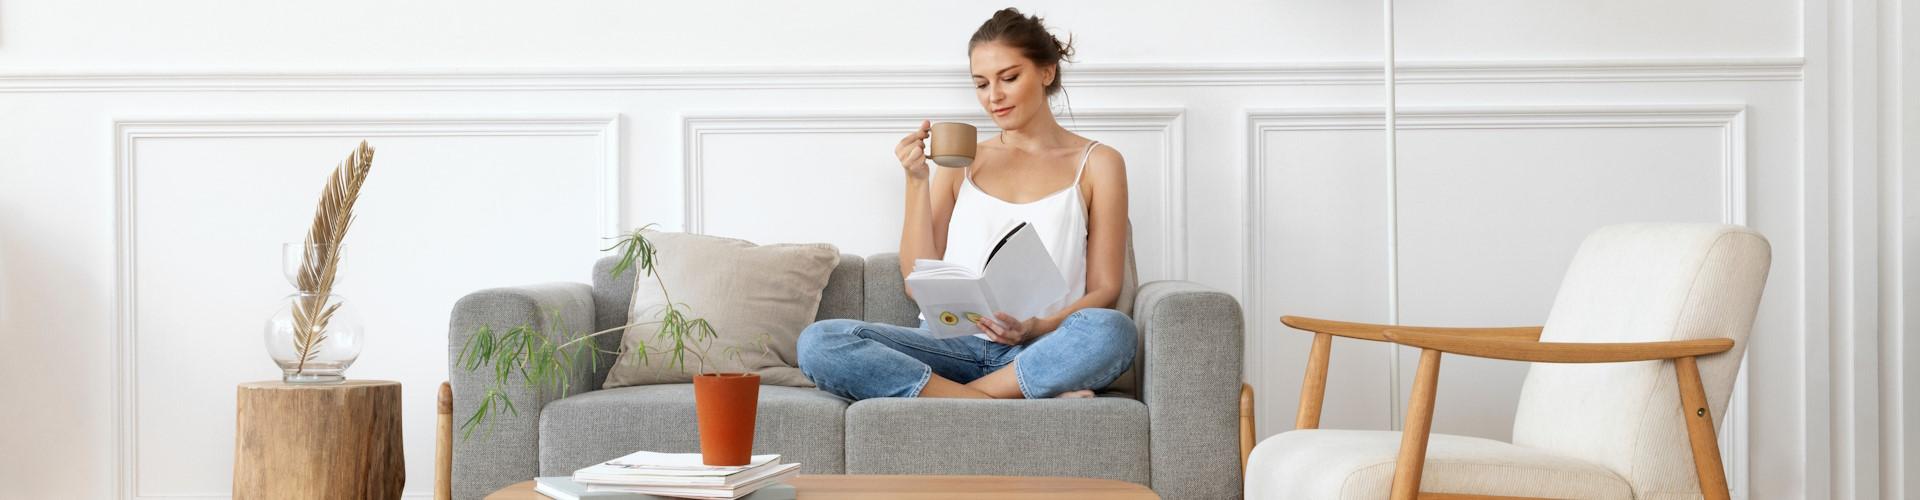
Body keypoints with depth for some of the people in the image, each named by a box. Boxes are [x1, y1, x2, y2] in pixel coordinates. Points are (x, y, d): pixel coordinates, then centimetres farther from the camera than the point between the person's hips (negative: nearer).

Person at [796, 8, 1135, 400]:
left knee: (1113, 331, -37)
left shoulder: (1096, 163, 10)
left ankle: (940, 398, -23)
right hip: (952, 344, 2)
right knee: (818, 342, -25)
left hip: (1036, 352, -2)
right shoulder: (960, 161, 16)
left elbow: (1104, 290, 6)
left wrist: (1039, 328, -13)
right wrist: (917, 181, 1)